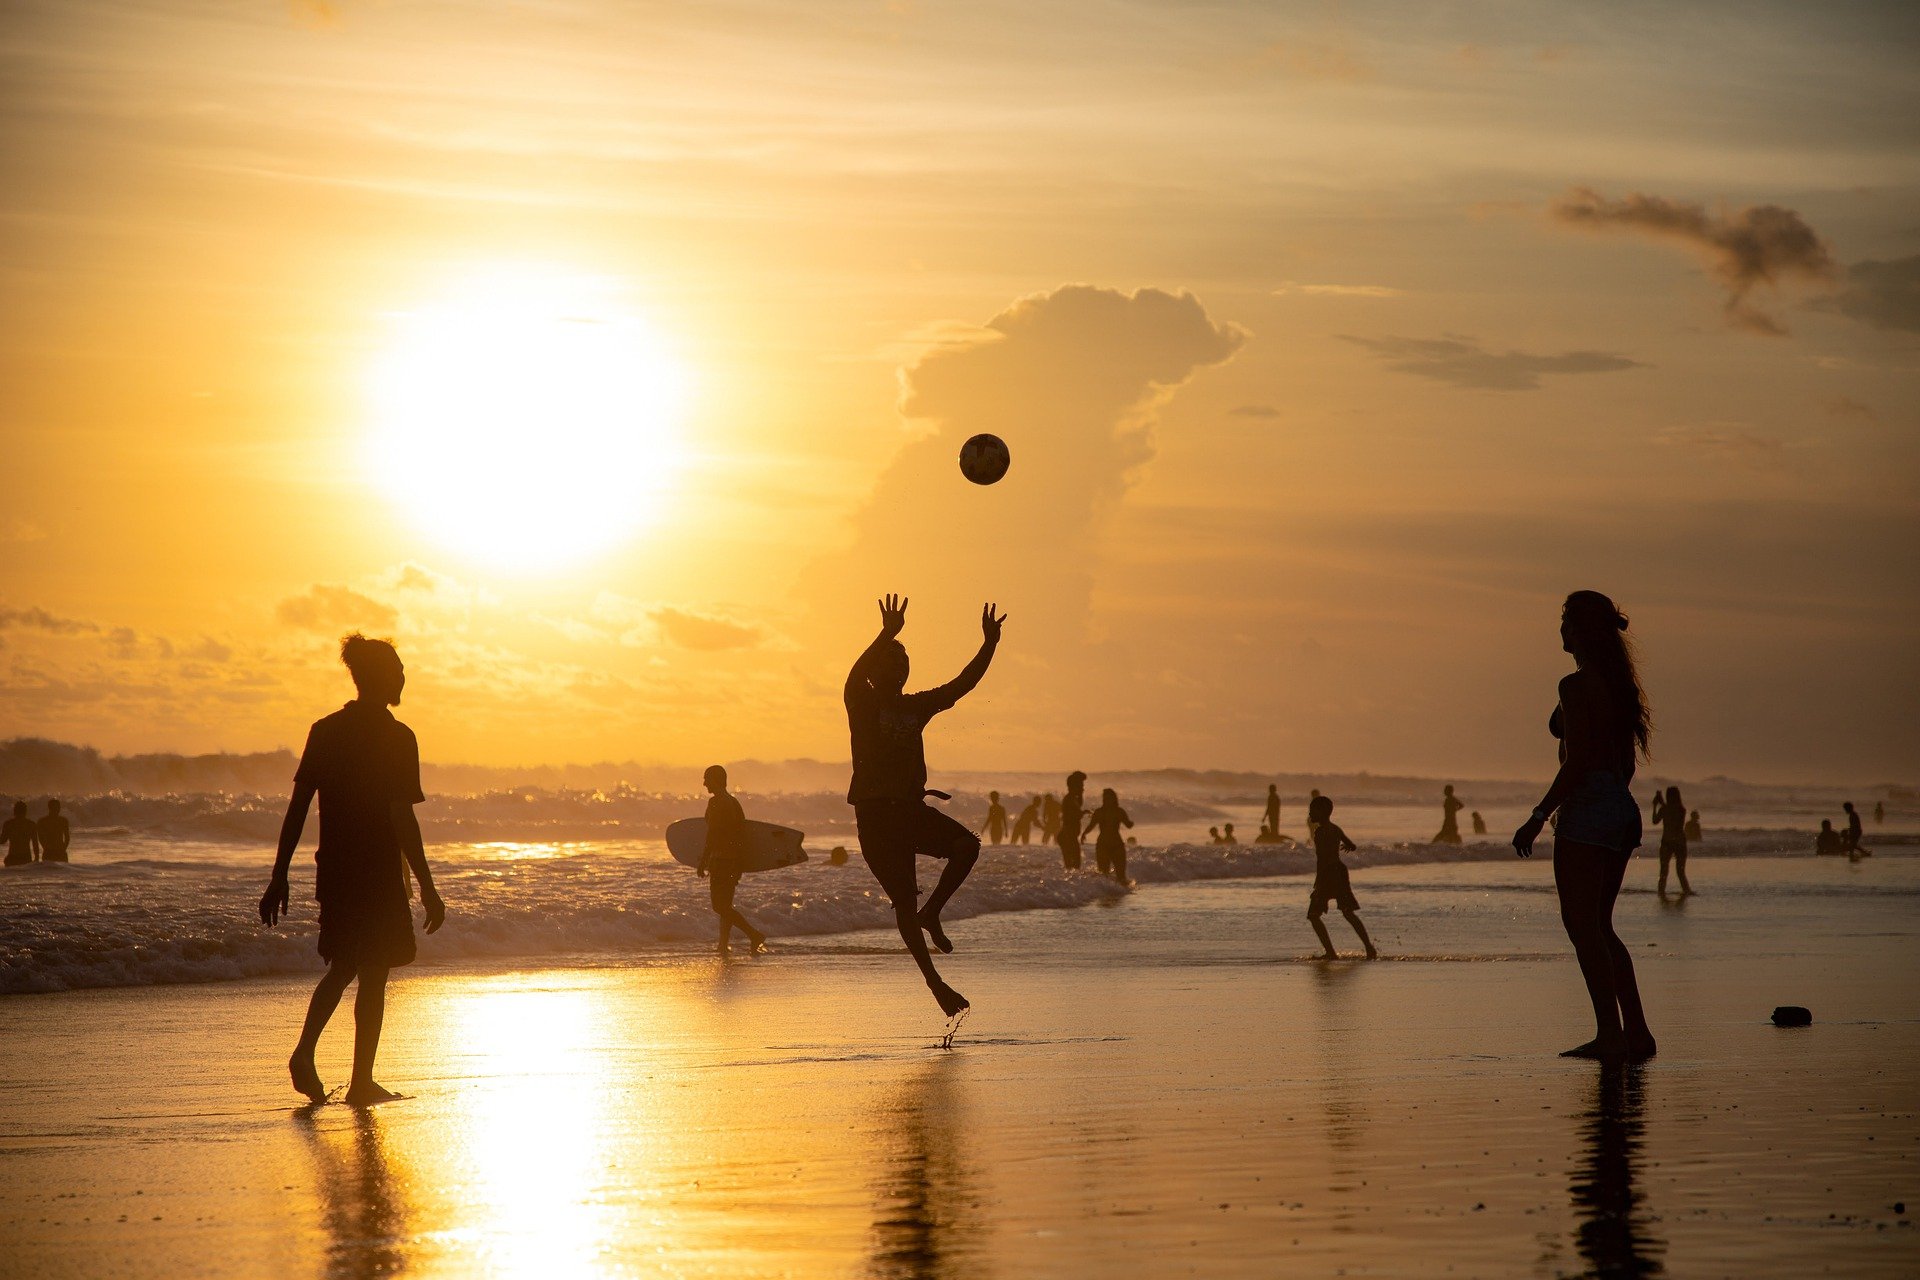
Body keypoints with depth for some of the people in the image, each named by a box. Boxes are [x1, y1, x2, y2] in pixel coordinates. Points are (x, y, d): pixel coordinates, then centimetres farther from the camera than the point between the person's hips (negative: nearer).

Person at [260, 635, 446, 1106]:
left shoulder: (324, 731, 5)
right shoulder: (396, 739, -11)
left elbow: (297, 807, 4)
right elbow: (403, 820, -16)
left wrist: (279, 877, 8)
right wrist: (428, 888, -13)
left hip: (334, 872, 5)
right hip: (379, 874, -5)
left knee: (341, 967, 19)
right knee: (373, 975, 4)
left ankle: (304, 1051, -1)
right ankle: (361, 1082, 6)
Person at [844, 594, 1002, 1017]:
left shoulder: (917, 706, 13)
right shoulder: (862, 704, -3)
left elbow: (962, 684, 9)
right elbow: (855, 676, -25)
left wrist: (989, 646, -4)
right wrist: (888, 635, -37)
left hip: (912, 808, 5)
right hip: (875, 813, -5)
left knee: (967, 844, -21)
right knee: (904, 901, -5)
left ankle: (931, 913, 0)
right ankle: (934, 982, 2)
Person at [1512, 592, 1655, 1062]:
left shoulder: (1577, 686, -12)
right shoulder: (1619, 685, 14)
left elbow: (1577, 763, -18)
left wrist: (1538, 817, -16)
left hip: (1588, 808, -9)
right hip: (1623, 808, 9)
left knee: (1581, 925, -6)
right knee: (1598, 926, 14)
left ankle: (1610, 1035, -11)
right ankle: (1636, 1032, 11)